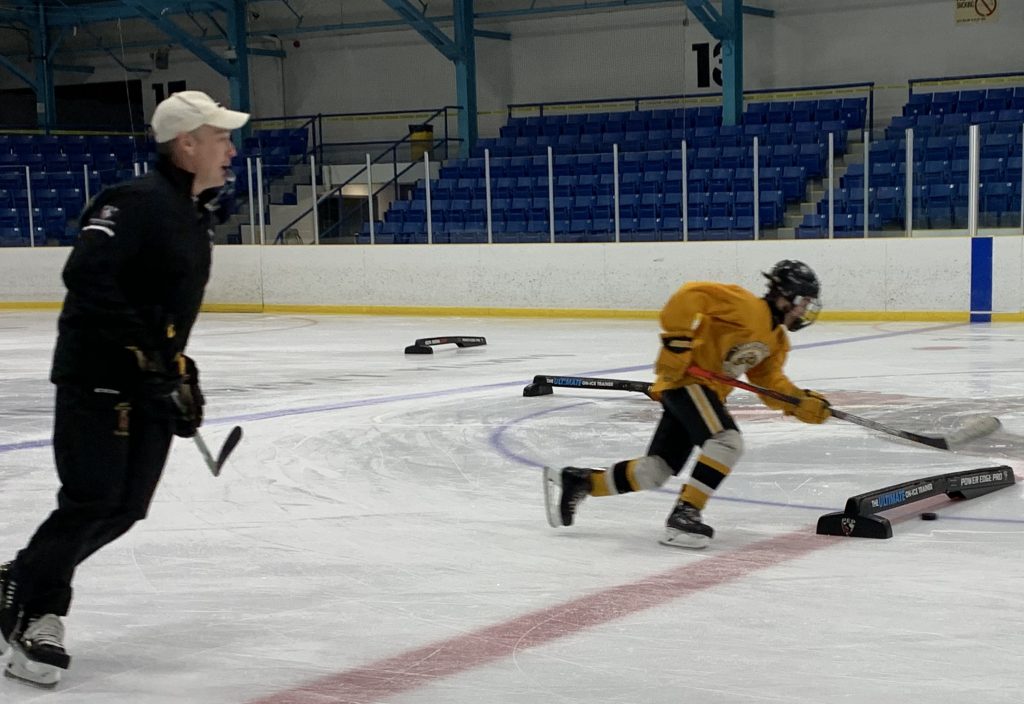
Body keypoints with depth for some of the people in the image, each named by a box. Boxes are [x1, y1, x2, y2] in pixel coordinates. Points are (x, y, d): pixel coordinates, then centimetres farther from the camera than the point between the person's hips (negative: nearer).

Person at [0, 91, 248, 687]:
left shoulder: (196, 216, 14)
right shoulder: (137, 201, -16)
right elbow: (87, 277, -26)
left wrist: (182, 368, 18)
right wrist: (144, 348, -27)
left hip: (150, 383, 9)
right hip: (98, 376, -9)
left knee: (125, 508, 7)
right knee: (92, 501, -9)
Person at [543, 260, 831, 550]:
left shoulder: (776, 341, 14)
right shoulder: (745, 305, -14)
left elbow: (770, 382, 9)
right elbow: (689, 296, -22)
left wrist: (801, 403, -6)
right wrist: (677, 339, -27)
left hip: (708, 391, 9)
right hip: (685, 378, -9)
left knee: (654, 472, 4)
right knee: (727, 441, -27)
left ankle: (576, 481, 17)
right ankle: (684, 515, -24)